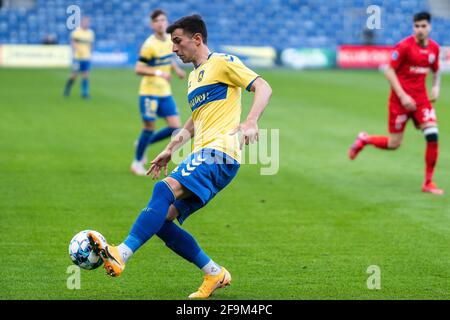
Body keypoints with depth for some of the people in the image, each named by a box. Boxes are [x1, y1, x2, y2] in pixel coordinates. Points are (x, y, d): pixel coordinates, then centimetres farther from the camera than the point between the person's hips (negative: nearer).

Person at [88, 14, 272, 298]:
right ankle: (215, 274, 4)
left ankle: (121, 255, -41)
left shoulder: (222, 62, 1)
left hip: (220, 151, -9)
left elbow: (263, 87, -7)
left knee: (165, 189, -30)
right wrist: (171, 149, 31)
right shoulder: (194, 76, 27)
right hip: (202, 157, 9)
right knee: (161, 220, -2)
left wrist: (250, 122, -23)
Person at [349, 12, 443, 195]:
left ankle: (428, 183, -3)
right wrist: (403, 96, -18)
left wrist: (436, 87, 1)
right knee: (394, 144, 0)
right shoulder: (405, 46, -13)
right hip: (401, 98, -4)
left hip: (421, 97, 4)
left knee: (432, 135, -14)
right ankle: (363, 140, 31)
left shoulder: (434, 48, 3)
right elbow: (389, 71, -12)